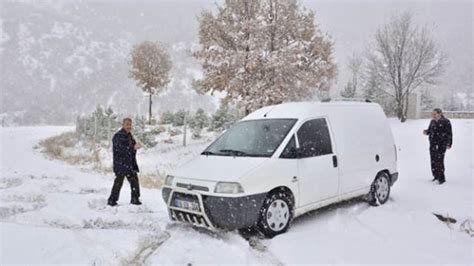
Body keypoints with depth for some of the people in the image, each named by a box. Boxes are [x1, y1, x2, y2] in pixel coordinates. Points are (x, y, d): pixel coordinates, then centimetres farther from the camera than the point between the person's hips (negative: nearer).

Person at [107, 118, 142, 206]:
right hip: (120, 165, -8)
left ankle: (135, 199, 20)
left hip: (130, 165, 8)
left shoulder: (129, 136, 15)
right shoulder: (118, 136, -11)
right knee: (118, 183, -5)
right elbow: (121, 149, -24)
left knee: (134, 181, 10)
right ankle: (111, 201, 7)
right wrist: (133, 148, -32)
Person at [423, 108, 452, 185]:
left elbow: (449, 133, -4)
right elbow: (429, 130, 20)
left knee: (439, 160, -11)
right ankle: (436, 176, 22)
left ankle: (441, 178, -2)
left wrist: (449, 144, -8)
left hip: (442, 144, -6)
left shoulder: (446, 122, -5)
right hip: (433, 143, 6)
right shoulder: (432, 121, 11)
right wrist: (426, 132, -3)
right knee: (433, 160, 7)